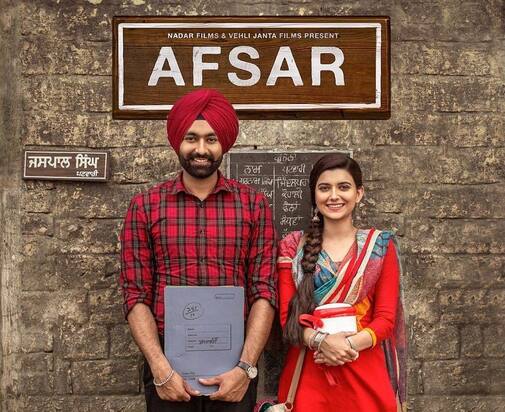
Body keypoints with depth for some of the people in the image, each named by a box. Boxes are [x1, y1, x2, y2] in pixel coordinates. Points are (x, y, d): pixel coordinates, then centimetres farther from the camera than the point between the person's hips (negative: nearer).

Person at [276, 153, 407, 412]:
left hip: (364, 374, 0)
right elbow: (287, 316, -1)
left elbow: (386, 317, -2)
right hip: (307, 375, 0)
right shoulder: (293, 247, 3)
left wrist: (350, 344, -19)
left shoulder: (380, 246, 2)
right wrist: (319, 340, -19)